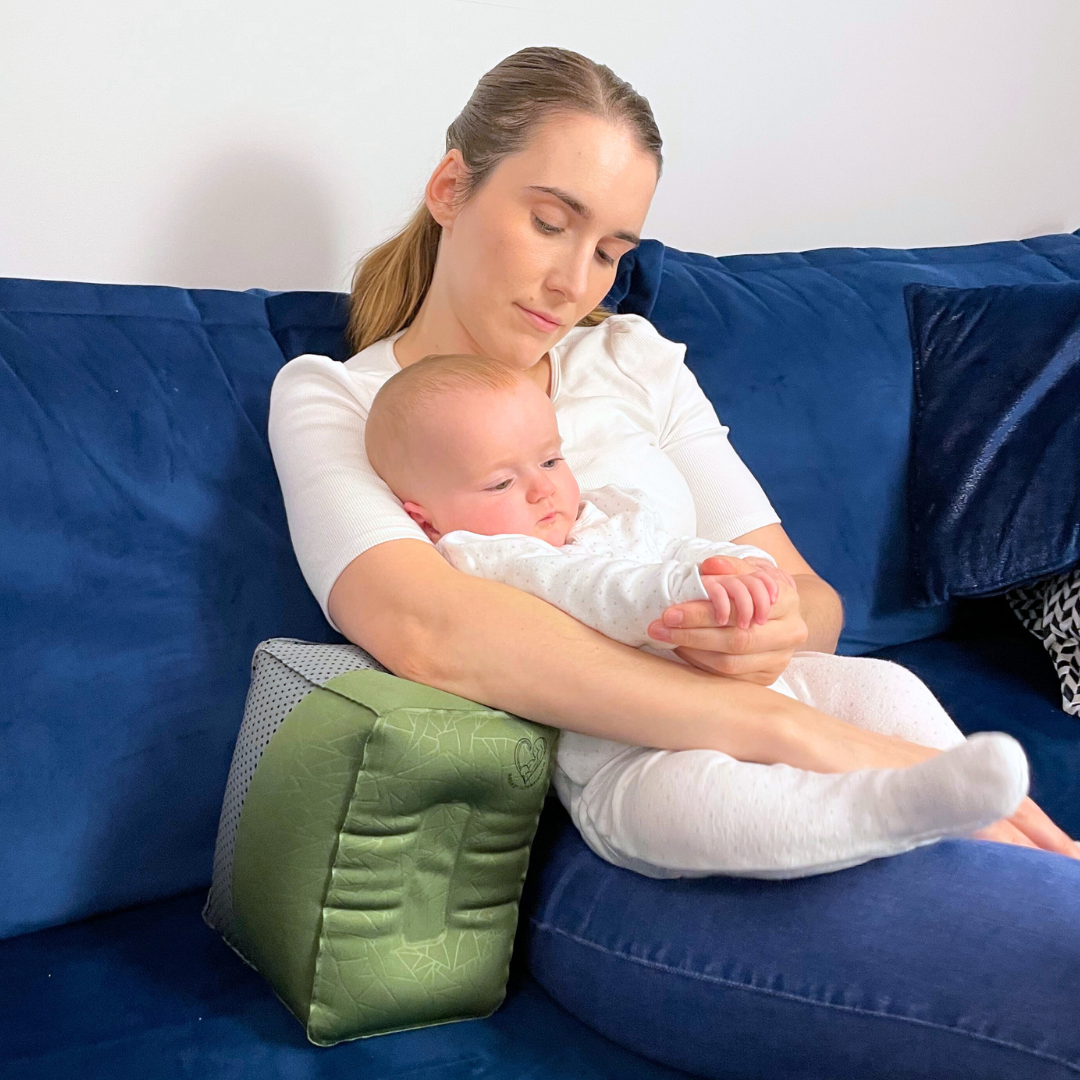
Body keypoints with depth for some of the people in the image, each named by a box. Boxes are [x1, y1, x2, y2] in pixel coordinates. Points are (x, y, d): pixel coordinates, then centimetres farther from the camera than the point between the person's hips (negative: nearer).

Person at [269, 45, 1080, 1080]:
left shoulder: (634, 360, 20)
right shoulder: (331, 398, 7)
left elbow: (811, 594, 13)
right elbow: (423, 629, -15)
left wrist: (781, 628, -15)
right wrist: (794, 731, -23)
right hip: (590, 848, -5)